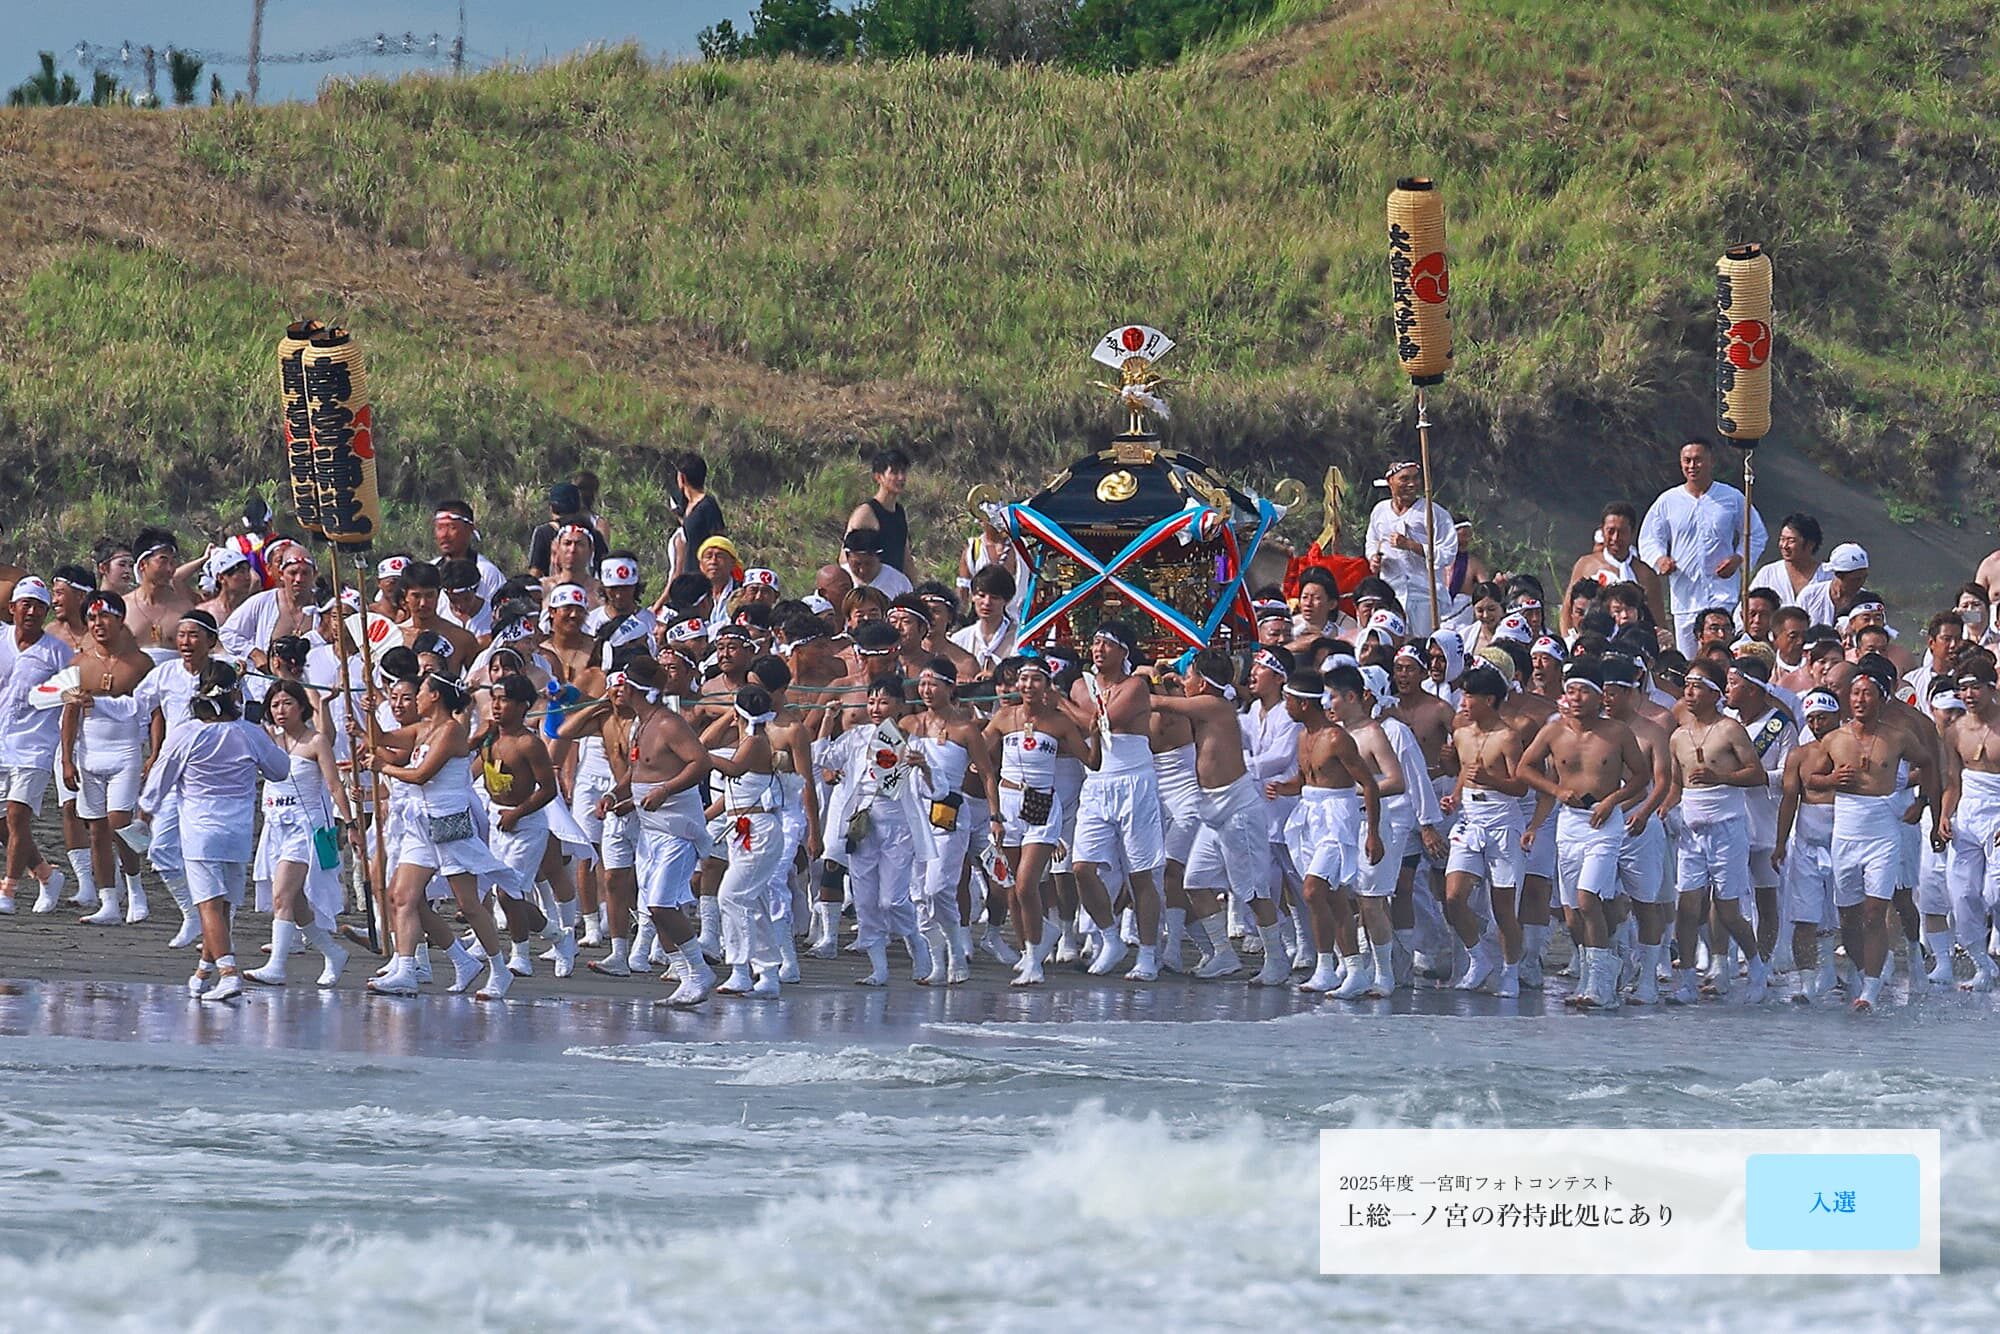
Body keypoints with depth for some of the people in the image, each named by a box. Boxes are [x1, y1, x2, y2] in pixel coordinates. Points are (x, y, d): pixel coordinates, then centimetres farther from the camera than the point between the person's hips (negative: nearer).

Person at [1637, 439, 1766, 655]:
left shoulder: (1733, 498, 6)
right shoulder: (1668, 501, 9)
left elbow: (1756, 536, 14)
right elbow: (1649, 539, 14)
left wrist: (1739, 559, -5)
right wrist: (1660, 559, -8)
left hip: (1723, 596, -3)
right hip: (1684, 596, 3)